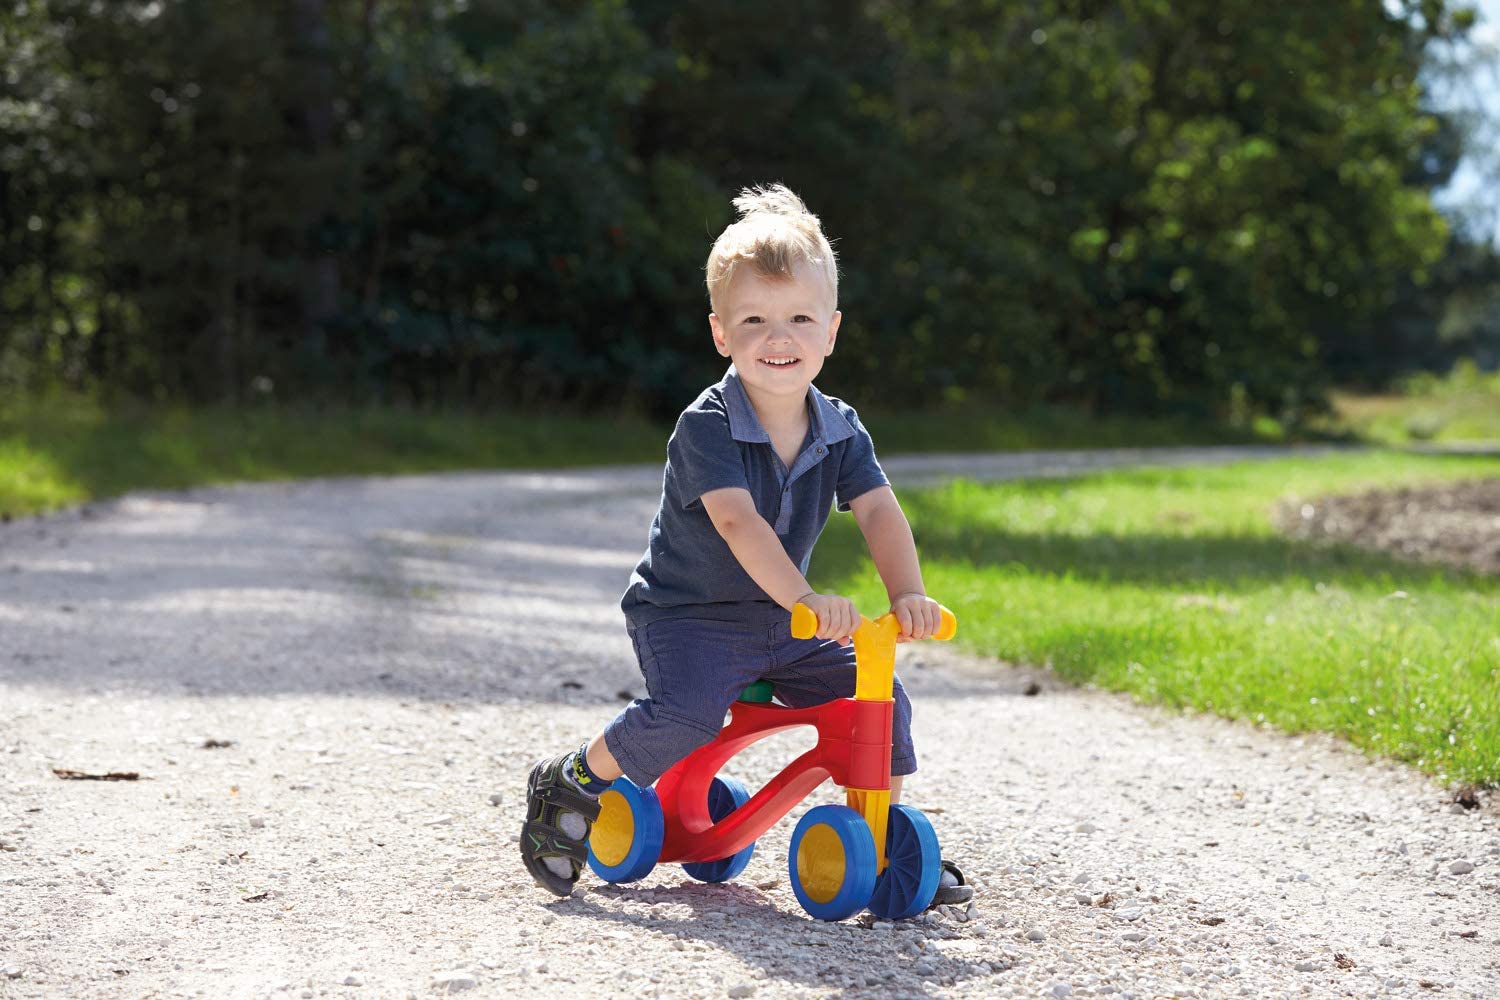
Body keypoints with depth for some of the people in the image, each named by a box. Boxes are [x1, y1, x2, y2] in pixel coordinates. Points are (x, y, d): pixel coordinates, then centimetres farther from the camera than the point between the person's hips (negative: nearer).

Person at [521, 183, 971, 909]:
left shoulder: (841, 432, -2)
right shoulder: (707, 428, -20)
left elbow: (879, 513, -13)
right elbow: (736, 521, -34)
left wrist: (907, 593, -33)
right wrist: (804, 596, -48)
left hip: (784, 626, 6)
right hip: (687, 615, -6)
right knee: (685, 715, -31)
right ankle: (572, 782, -5)